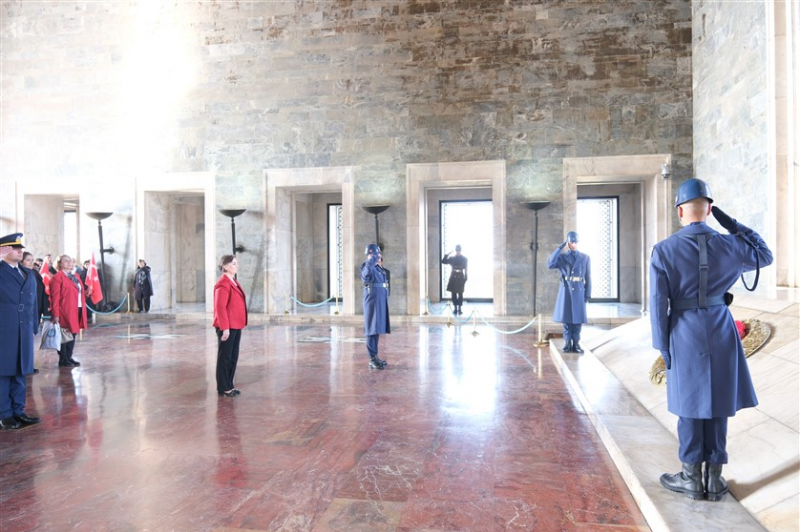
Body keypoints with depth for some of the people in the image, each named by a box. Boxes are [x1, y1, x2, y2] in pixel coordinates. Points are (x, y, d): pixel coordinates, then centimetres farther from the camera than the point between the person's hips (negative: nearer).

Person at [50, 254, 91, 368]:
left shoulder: (75, 277, 17)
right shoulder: (57, 278, -9)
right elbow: (55, 297, -15)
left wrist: (87, 292, 2)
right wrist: (55, 315, -19)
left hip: (77, 311, 8)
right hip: (65, 312, -8)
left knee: (73, 334, 12)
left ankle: (69, 357, 21)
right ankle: (63, 360, 7)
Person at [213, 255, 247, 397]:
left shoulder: (234, 282, 14)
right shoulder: (223, 284, -15)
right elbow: (220, 307, -20)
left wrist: (239, 325, 16)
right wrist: (225, 328, -22)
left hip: (236, 326, 9)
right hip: (227, 327, -9)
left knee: (233, 357, 14)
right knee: (224, 357, 2)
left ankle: (229, 385, 24)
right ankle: (223, 388, 12)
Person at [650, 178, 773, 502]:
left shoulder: (664, 250, -11)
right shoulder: (729, 245, -3)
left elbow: (658, 303, -11)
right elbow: (765, 256, 19)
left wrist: (663, 347, -1)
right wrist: (731, 224, 12)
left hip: (685, 334, -2)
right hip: (721, 332, 3)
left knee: (690, 405, 8)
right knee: (718, 406, 12)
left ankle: (692, 478, 19)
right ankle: (715, 479, 21)